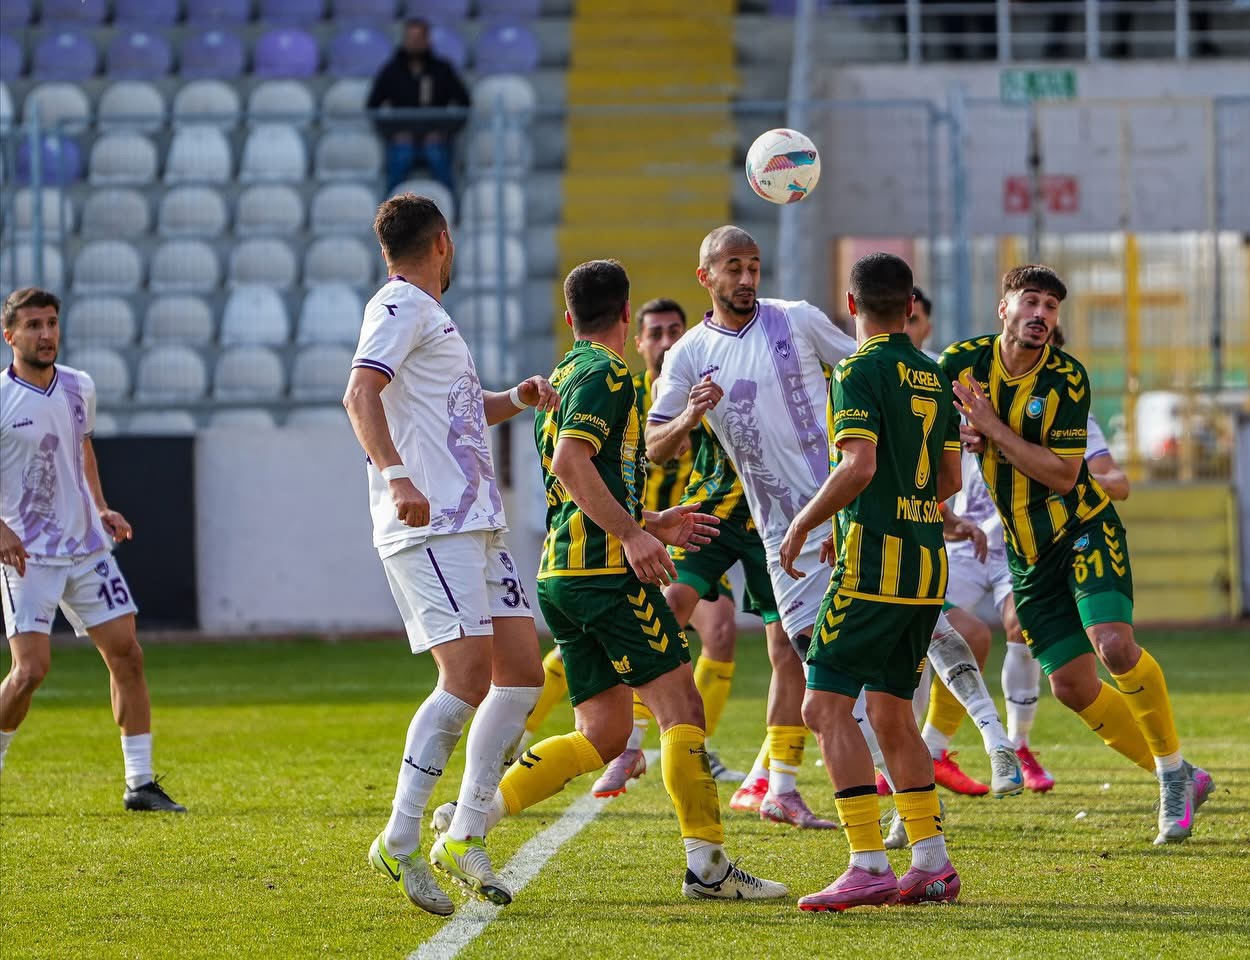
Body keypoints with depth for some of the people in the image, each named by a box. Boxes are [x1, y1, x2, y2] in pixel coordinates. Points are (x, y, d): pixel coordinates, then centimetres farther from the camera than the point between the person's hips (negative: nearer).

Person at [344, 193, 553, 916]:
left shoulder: (430, 314, 24)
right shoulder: (402, 307, -6)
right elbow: (362, 394, -22)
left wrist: (516, 400, 20)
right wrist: (395, 475, -37)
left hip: (477, 525, 10)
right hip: (429, 527, -10)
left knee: (522, 673, 7)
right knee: (468, 678, -17)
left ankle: (466, 839, 12)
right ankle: (400, 843, -12)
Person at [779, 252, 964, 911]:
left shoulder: (861, 370, -9)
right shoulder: (934, 376, 14)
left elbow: (860, 465, -21)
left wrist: (802, 525, -9)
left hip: (874, 561, -8)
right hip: (928, 560, 8)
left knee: (826, 705, -8)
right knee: (891, 714, 16)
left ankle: (869, 866, -17)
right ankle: (932, 863, 14)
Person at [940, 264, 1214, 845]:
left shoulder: (1067, 379, -14)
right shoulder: (962, 363, -5)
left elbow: (1063, 472, -19)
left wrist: (992, 427, -23)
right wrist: (961, 434, -11)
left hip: (1084, 529, -4)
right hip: (1028, 552, 4)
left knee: (1114, 645, -26)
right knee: (1071, 684, 1)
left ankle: (1173, 768, -8)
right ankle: (1179, 780, 15)